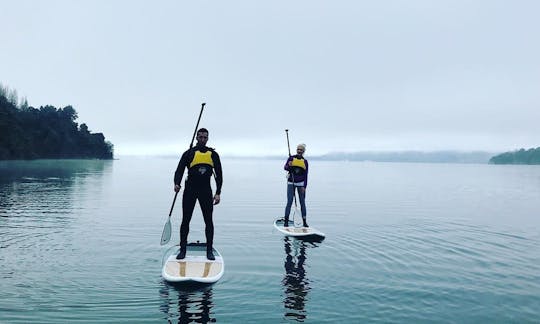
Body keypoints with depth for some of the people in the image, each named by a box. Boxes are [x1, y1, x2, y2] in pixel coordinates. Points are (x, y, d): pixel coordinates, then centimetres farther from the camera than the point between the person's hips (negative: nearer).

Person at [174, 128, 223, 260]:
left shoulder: (213, 154, 8)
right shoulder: (189, 153, 3)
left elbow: (219, 174, 9)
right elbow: (180, 170, -4)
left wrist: (218, 193, 1)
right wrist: (177, 183, -24)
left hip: (206, 190, 1)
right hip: (190, 189, -1)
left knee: (209, 221, 1)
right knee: (185, 220, 2)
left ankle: (209, 251, 11)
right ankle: (183, 250, 13)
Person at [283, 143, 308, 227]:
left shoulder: (305, 161, 5)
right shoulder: (291, 158, 3)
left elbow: (305, 175, 4)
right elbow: (285, 167, -5)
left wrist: (304, 186, -4)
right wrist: (289, 165, -28)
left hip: (300, 183, 1)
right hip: (291, 183, -1)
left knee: (302, 202, 3)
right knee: (289, 202, -6)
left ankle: (304, 222, 8)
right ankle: (286, 221, 1)